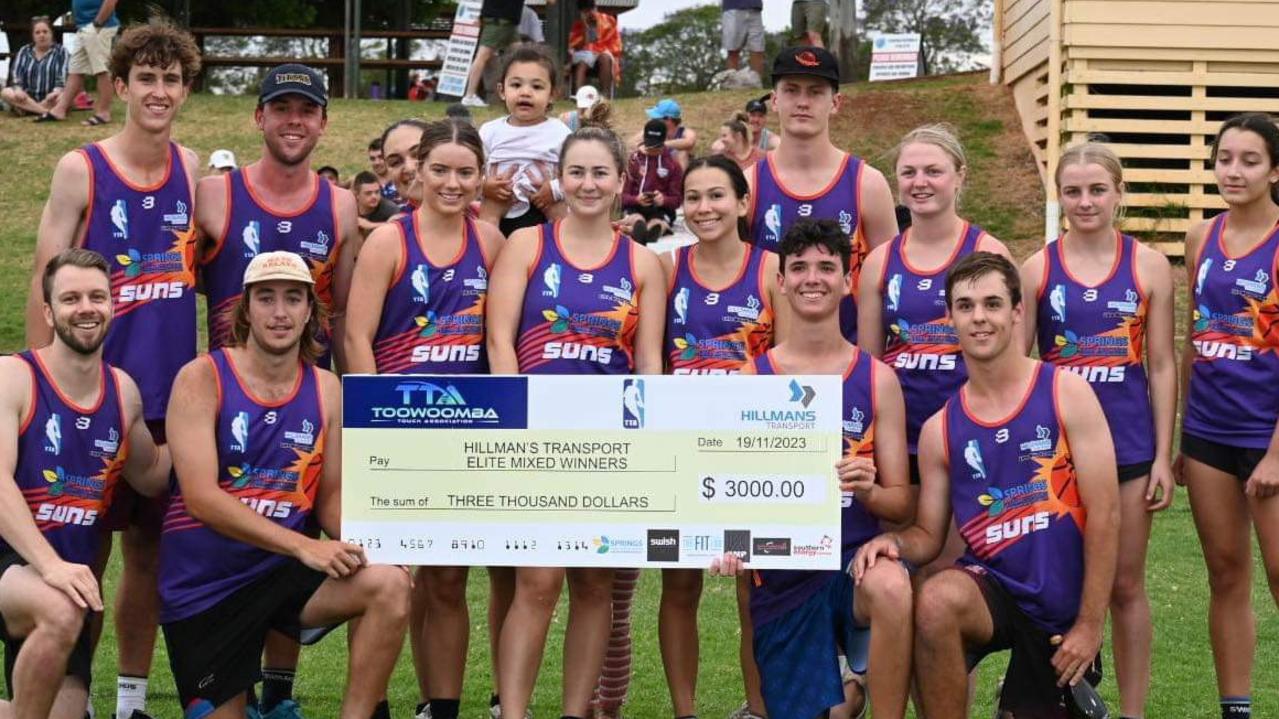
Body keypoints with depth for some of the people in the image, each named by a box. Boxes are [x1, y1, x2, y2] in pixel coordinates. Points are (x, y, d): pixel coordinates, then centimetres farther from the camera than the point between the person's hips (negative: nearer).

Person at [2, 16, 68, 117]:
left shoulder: (61, 51, 3)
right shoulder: (23, 51, 12)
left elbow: (62, 79, -7)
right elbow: (16, 78, 2)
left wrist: (55, 92, -29)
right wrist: (18, 90, -21)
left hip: (50, 99, -3)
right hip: (27, 97, 3)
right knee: (5, 92, -27)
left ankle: (26, 108, -28)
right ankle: (48, 111, -33)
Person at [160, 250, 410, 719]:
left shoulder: (326, 390, 4)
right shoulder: (202, 379, -9)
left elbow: (331, 497, 9)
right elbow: (201, 497, -18)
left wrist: (360, 546, -14)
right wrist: (303, 546, -26)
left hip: (282, 573, 3)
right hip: (203, 586, -3)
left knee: (389, 585, -23)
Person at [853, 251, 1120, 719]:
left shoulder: (1066, 393, -6)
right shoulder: (939, 429, 3)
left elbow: (1104, 514, -8)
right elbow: (929, 536, 9)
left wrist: (1090, 624, -11)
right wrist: (894, 541, -16)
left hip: (1064, 610, -1)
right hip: (993, 585, 1)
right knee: (935, 602, -33)